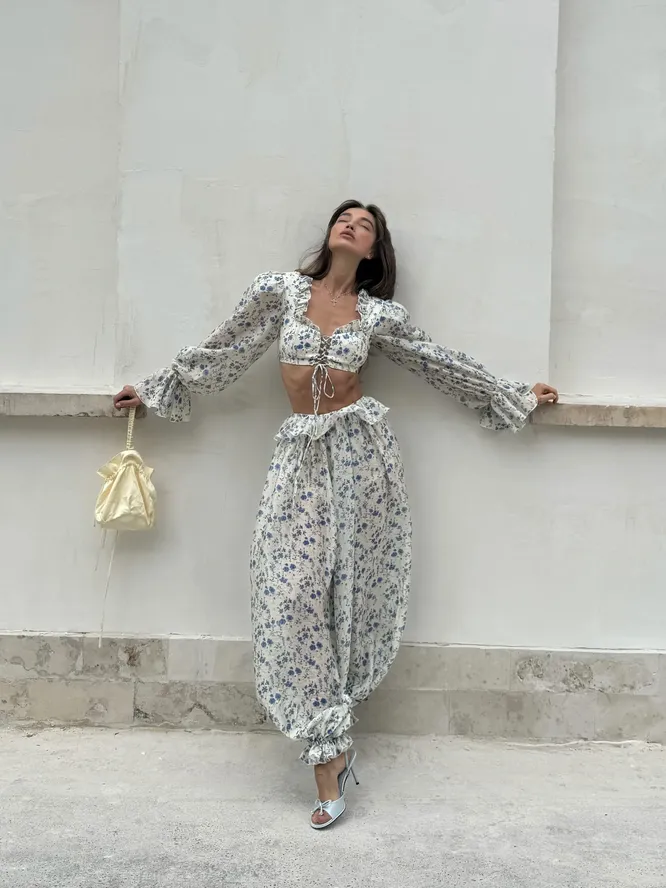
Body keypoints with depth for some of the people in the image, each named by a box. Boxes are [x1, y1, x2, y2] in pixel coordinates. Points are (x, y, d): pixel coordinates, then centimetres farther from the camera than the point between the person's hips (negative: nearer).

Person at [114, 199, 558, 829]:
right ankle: (330, 756, 6)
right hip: (302, 453, 0)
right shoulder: (279, 291, 4)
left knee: (348, 588, 3)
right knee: (296, 595, -5)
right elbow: (221, 352, 12)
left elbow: (443, 365, 14)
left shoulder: (377, 314, 5)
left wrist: (517, 398, 18)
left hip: (359, 448, 0)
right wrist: (154, 390, 18)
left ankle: (328, 737, 21)